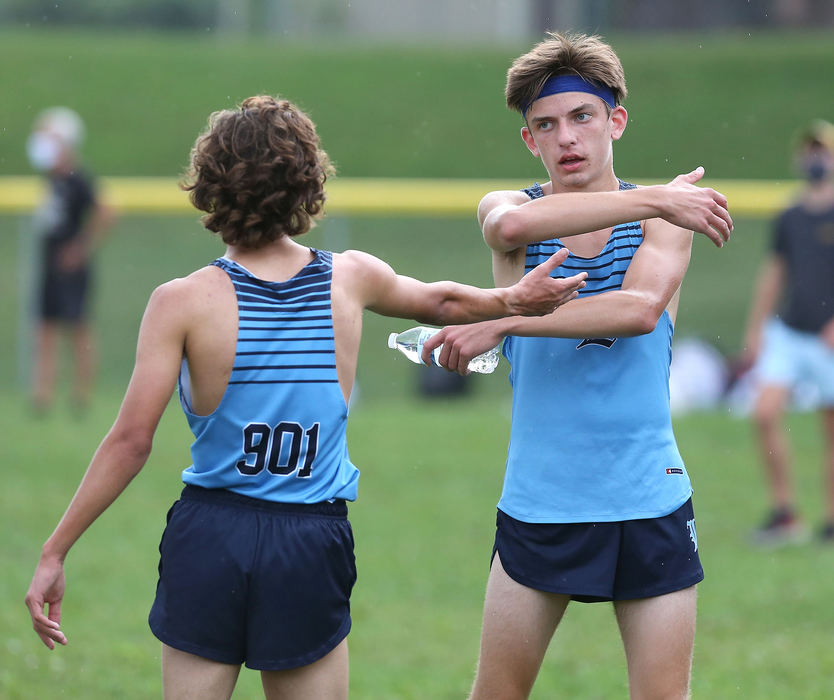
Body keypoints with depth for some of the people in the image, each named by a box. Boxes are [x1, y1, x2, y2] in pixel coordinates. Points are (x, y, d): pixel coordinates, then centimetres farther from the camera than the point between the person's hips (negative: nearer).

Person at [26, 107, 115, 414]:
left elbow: (105, 214, -22)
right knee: (46, 330, 6)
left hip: (72, 270, -9)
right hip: (49, 268, 9)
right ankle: (43, 393, 6)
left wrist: (83, 248, -16)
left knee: (79, 330, -2)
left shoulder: (77, 180, -15)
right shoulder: (52, 181, 11)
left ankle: (83, 395, 3)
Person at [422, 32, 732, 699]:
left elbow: (641, 308, -20)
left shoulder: (663, 217, 1)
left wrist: (501, 323, -22)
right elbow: (514, 225, -24)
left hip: (649, 501, -1)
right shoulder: (504, 209, 2)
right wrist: (654, 199, -25)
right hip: (538, 506, 1)